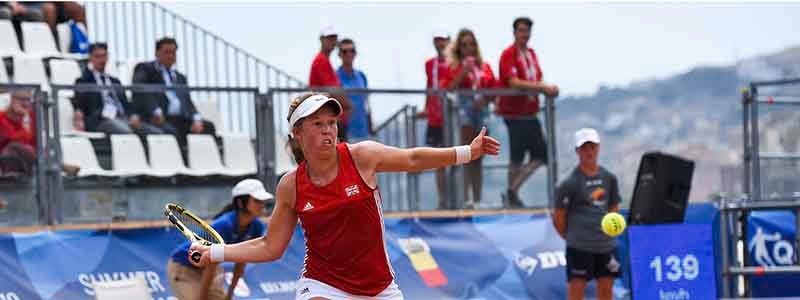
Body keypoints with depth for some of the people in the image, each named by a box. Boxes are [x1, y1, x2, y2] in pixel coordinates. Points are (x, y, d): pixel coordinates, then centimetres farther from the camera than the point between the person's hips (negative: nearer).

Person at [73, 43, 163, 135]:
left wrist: (133, 116, -3)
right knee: (126, 132, -40)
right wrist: (79, 113, -22)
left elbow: (125, 103, 21)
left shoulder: (115, 81, 30)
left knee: (157, 132, -21)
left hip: (124, 118, 5)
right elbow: (79, 104, 3)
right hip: (102, 121, -5)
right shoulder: (83, 81, 16)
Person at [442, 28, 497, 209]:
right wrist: (463, 73, -14)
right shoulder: (454, 67, 4)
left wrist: (485, 100, -8)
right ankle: (466, 198, -17)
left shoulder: (484, 67, 13)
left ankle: (477, 199, 11)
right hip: (464, 109, -4)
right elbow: (447, 89, -8)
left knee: (477, 159, 8)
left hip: (481, 111, 4)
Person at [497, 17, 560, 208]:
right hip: (514, 112, -8)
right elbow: (514, 82, -20)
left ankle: (512, 192, 15)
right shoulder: (508, 54, -10)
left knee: (540, 156, 6)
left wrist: (548, 89, -5)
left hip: (530, 112, 8)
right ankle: (511, 195, 9)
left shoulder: (531, 54, 14)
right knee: (517, 157, -3)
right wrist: (542, 87, -25)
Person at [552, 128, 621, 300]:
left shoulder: (609, 178, 8)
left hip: (606, 245, 5)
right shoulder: (570, 183, -7)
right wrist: (572, 237, 3)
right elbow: (558, 218, -3)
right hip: (579, 247, -5)